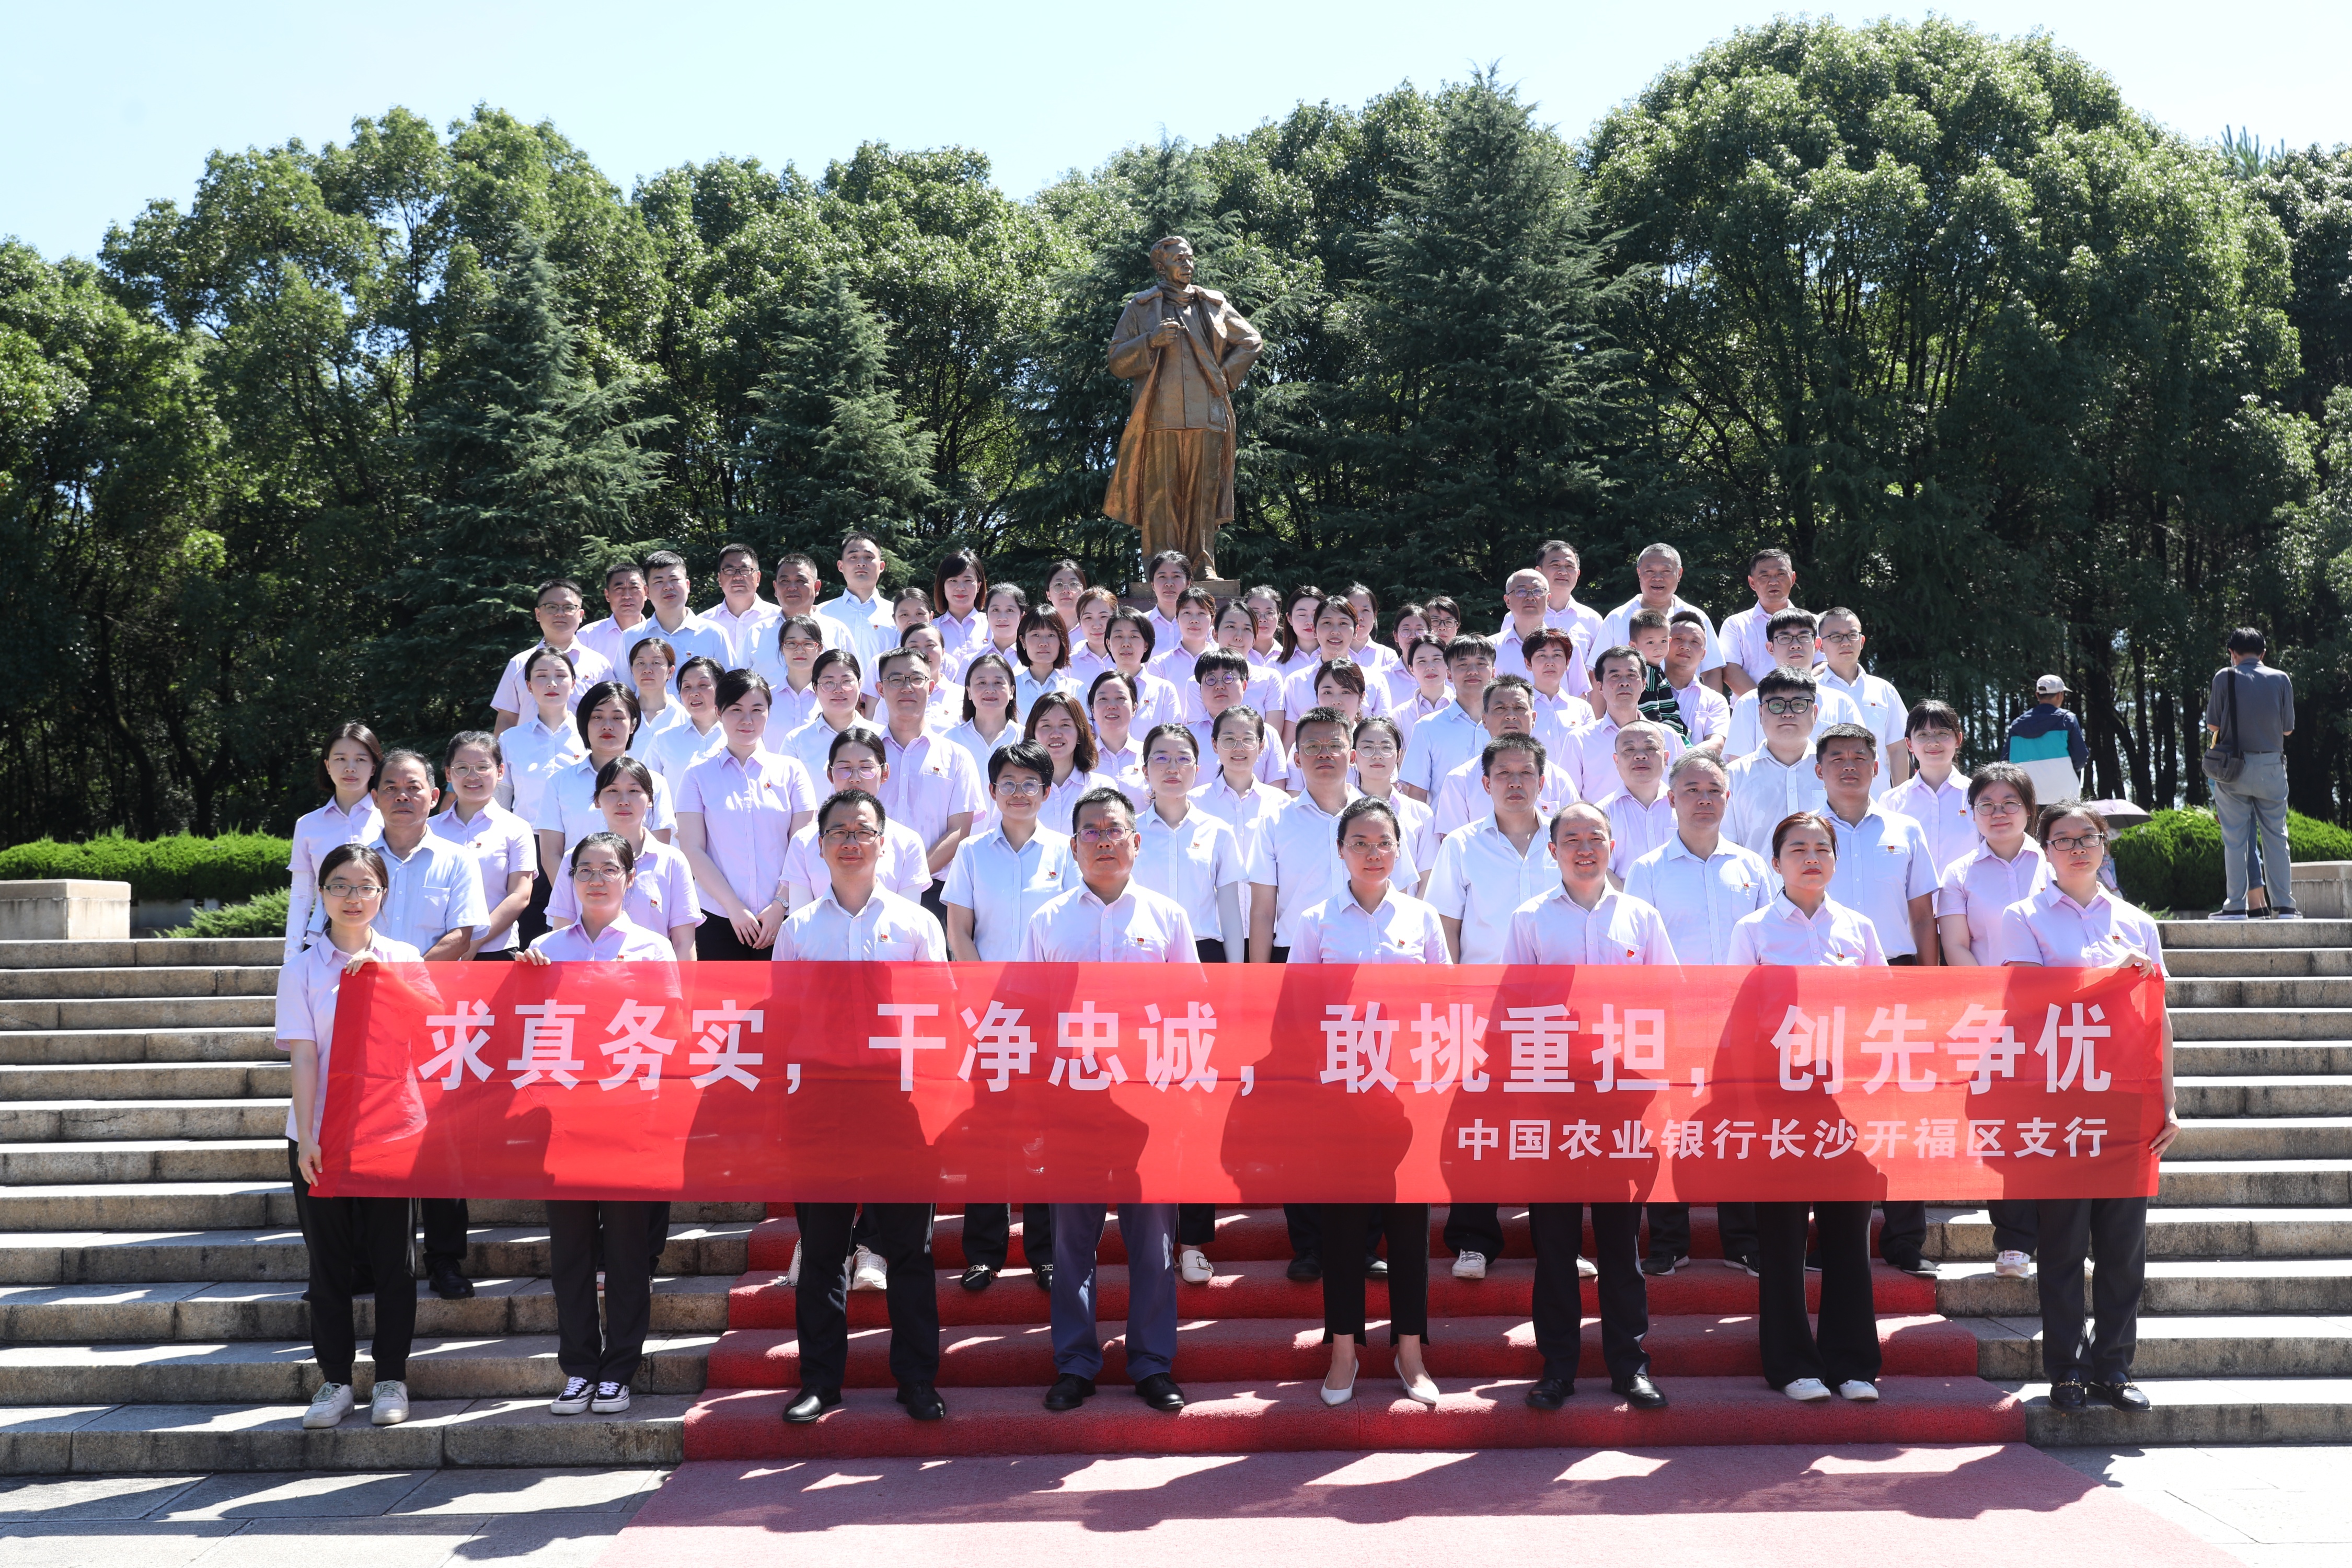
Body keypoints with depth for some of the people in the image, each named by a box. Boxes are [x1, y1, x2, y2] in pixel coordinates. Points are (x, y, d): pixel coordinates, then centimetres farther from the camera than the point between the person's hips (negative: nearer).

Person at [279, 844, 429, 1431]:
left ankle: (391, 1381, 12)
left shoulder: (405, 960, 5)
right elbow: (303, 1056, -3)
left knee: (392, 1257, 4)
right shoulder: (303, 968, 3)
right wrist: (306, 1136, -10)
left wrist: (378, 980, -11)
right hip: (321, 1136, 0)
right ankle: (335, 1381, 13)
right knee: (329, 1261, 5)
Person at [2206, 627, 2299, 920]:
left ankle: (2236, 906, -1)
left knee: (2235, 839, 1)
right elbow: (2288, 728, 6)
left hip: (2233, 767, -2)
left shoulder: (2225, 678, -4)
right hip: (2271, 767, 2)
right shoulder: (2281, 679, 1)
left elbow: (2213, 725, -1)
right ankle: (2284, 906, 6)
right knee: (2276, 837, 7)